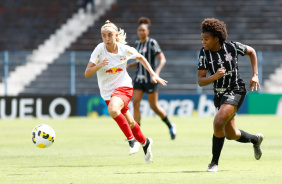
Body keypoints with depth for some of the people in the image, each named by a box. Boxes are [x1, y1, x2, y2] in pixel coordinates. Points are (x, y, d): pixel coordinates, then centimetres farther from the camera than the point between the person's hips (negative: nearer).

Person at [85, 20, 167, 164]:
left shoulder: (125, 49, -10)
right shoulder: (100, 50, -13)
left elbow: (140, 58, 13)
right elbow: (87, 74, -16)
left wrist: (153, 75, 9)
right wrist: (99, 65, -34)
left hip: (124, 87, -3)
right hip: (107, 91, 3)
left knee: (112, 109, -34)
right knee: (129, 122, 14)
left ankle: (131, 139, -18)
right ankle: (145, 142, 42)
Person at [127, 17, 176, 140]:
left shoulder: (152, 43, -9)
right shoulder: (138, 44, 12)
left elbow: (162, 59, -13)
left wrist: (157, 71, -29)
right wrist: (128, 66, 7)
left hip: (150, 78, -6)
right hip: (139, 78, 6)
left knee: (154, 106, 0)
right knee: (135, 103, -8)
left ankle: (170, 126, 24)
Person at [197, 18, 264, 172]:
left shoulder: (232, 47, -13)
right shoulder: (204, 53, -9)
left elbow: (251, 51, 7)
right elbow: (200, 81, -9)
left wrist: (255, 75, 1)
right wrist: (215, 76, -29)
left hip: (235, 91, -5)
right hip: (219, 94, 5)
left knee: (218, 123, -25)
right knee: (230, 135, 13)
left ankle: (214, 163, -10)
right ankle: (256, 139, 46)